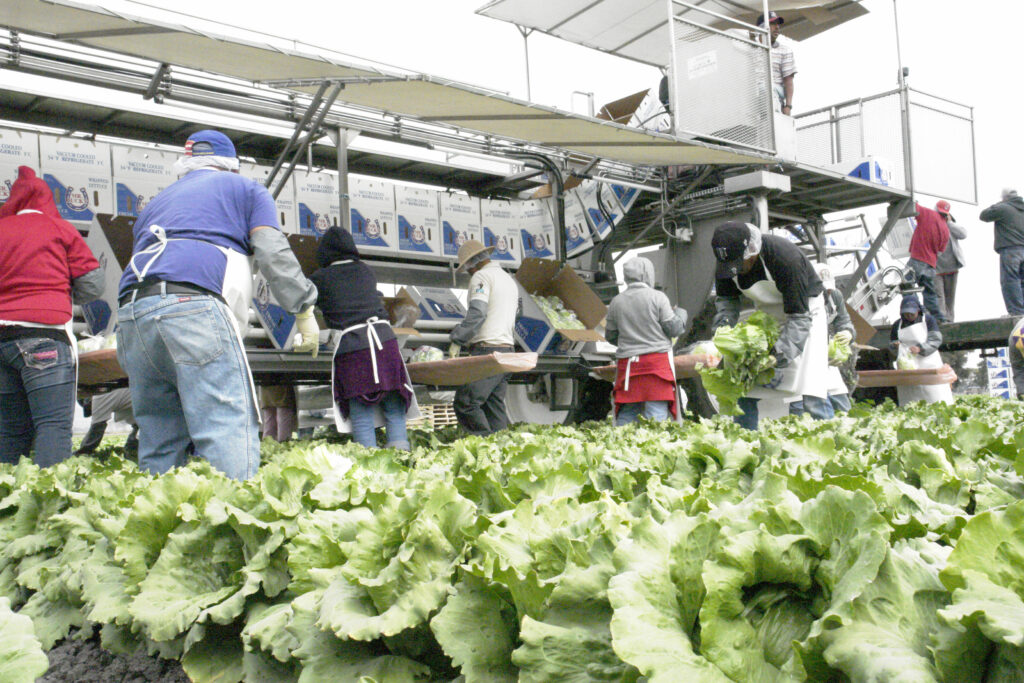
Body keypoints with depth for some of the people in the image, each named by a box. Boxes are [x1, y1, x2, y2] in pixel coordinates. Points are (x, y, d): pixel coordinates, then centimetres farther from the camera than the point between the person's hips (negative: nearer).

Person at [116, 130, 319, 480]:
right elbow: (274, 253, 6)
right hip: (195, 306, -6)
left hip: (131, 312, 6)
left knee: (158, 444, 8)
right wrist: (304, 309, 8)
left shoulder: (157, 202, 36)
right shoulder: (243, 188, 21)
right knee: (229, 435, -13)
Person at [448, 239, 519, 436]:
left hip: (487, 350, -9)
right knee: (495, 404, 9)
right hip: (507, 349, 9)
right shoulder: (510, 280, 25)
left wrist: (457, 340, -13)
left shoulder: (481, 276, -2)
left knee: (465, 402, -10)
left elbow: (476, 313, -16)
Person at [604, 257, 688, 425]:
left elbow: (610, 336, 12)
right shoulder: (657, 297, -5)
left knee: (626, 413, 9)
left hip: (628, 363, 3)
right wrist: (681, 313, 16)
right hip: (658, 361, -3)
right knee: (657, 410, -1)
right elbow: (674, 328, -4)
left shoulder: (616, 302, 5)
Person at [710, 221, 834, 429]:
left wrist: (779, 359, -36)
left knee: (810, 392, -18)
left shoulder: (787, 258, -32)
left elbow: (799, 317, -29)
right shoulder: (727, 263, -16)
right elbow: (726, 299, 2)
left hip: (805, 311, -5)